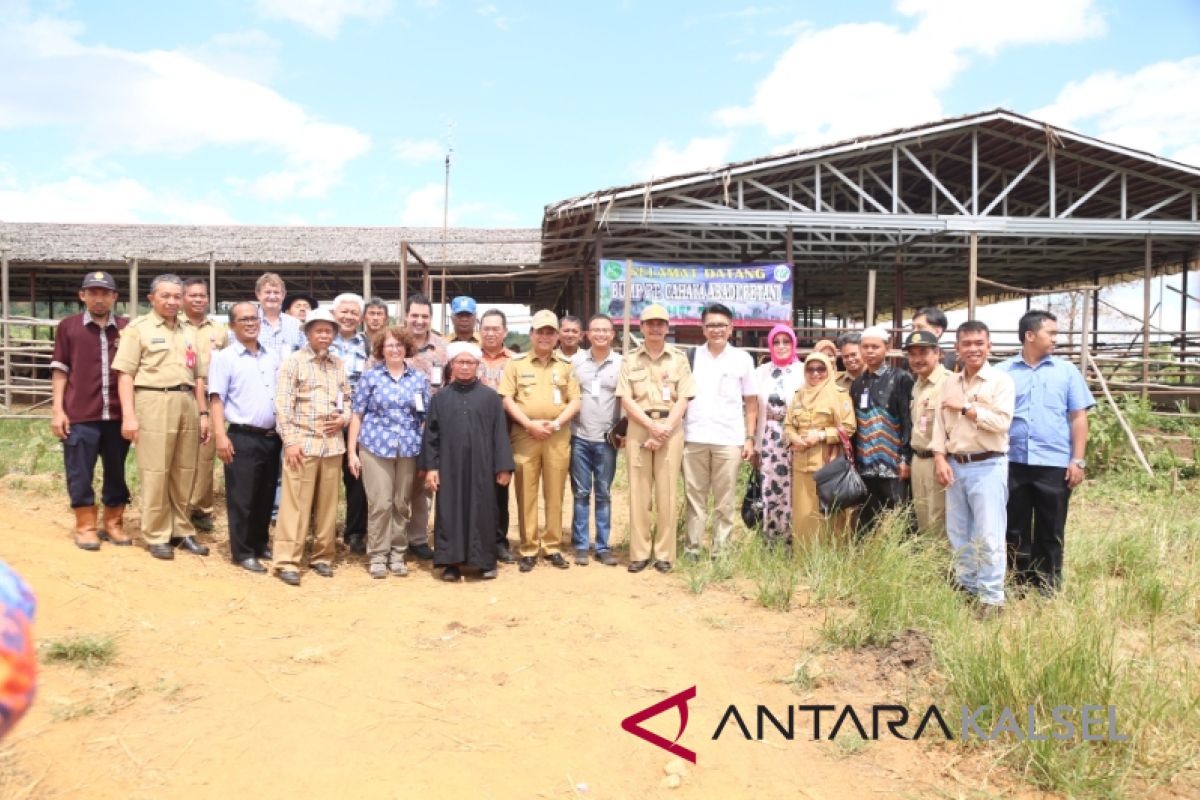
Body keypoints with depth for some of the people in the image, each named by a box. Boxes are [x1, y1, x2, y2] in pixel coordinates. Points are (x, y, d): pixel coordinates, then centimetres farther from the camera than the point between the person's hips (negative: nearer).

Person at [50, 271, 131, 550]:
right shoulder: (68, 326, 3)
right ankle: (85, 527, 18)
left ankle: (114, 524, 23)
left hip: (118, 415, 2)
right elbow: (60, 369, 5)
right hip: (79, 415, -1)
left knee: (117, 472, 10)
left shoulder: (127, 328, 6)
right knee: (80, 474, 5)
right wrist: (57, 409, -2)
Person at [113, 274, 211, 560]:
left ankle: (181, 530, 18)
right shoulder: (137, 328, 2)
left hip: (187, 404, 5)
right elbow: (125, 373, -5)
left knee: (184, 473, 8)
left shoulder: (188, 333, 20)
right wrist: (128, 415, -13)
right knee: (155, 473, -2)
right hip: (153, 403, -5)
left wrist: (203, 412, 15)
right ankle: (157, 536, 7)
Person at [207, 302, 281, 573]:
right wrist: (220, 435, -16)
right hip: (243, 438, -5)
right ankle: (243, 552, 10)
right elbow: (216, 399, -8)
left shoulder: (272, 358, 14)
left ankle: (261, 544, 26)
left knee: (266, 496, 13)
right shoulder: (224, 357, -3)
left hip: (272, 437, 6)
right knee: (241, 498, 0)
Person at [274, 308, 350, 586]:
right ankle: (287, 561, 3)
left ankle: (322, 556, 20)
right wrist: (290, 441, -13)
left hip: (333, 443, 5)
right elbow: (283, 404, -6)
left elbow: (347, 398, 21)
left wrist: (344, 418, -1)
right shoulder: (293, 361, -1)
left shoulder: (338, 364, 13)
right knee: (295, 504, -3)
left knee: (328, 504, 9)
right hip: (302, 442, -4)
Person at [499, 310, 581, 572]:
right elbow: (506, 399, -1)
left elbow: (575, 401, 7)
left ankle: (552, 547, 14)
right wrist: (530, 424, -11)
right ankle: (529, 550, 8)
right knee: (526, 494, 1)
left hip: (558, 436, 2)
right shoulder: (516, 363, 6)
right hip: (525, 435, -1)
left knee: (555, 494, 5)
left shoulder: (566, 366, 11)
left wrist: (556, 423, -8)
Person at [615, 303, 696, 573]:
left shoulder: (679, 359, 6)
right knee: (638, 492, 1)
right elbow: (626, 400, 0)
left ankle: (664, 553, 8)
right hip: (639, 428, 1)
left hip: (671, 429, 0)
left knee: (666, 493, 1)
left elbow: (682, 400, 0)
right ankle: (639, 553, 8)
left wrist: (664, 430, -12)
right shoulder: (629, 360, 7)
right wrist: (652, 426, -12)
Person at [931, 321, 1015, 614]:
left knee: (988, 535, -5)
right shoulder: (950, 382, 12)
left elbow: (1002, 422, -17)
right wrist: (940, 459, -3)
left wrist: (965, 407, -12)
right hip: (956, 465, 6)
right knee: (958, 534, 13)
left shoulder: (1000, 381, -5)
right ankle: (966, 587, 26)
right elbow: (940, 425, 9)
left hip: (988, 466, -6)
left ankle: (992, 597, 4)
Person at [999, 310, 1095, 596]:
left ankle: (1049, 591, 18)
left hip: (1054, 464, 0)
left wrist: (1078, 460, -4)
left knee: (1051, 533, 7)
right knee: (1016, 531, 9)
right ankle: (1020, 588, 21)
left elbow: (1078, 417, 4)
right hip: (1013, 463, 1)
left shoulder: (1066, 371, 5)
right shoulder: (1003, 372, 4)